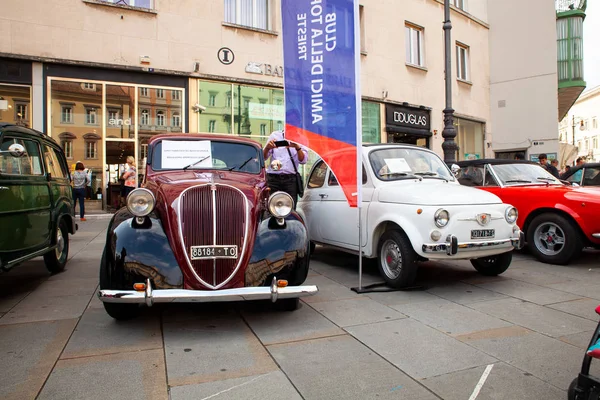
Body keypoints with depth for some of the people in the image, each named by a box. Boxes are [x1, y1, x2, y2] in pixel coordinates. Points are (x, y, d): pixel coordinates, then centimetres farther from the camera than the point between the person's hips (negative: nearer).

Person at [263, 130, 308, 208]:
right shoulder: (275, 135, 13)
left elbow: (303, 160, -3)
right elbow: (263, 157, 9)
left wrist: (297, 147, -22)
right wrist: (267, 148, -14)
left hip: (291, 179, -1)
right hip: (273, 178, 1)